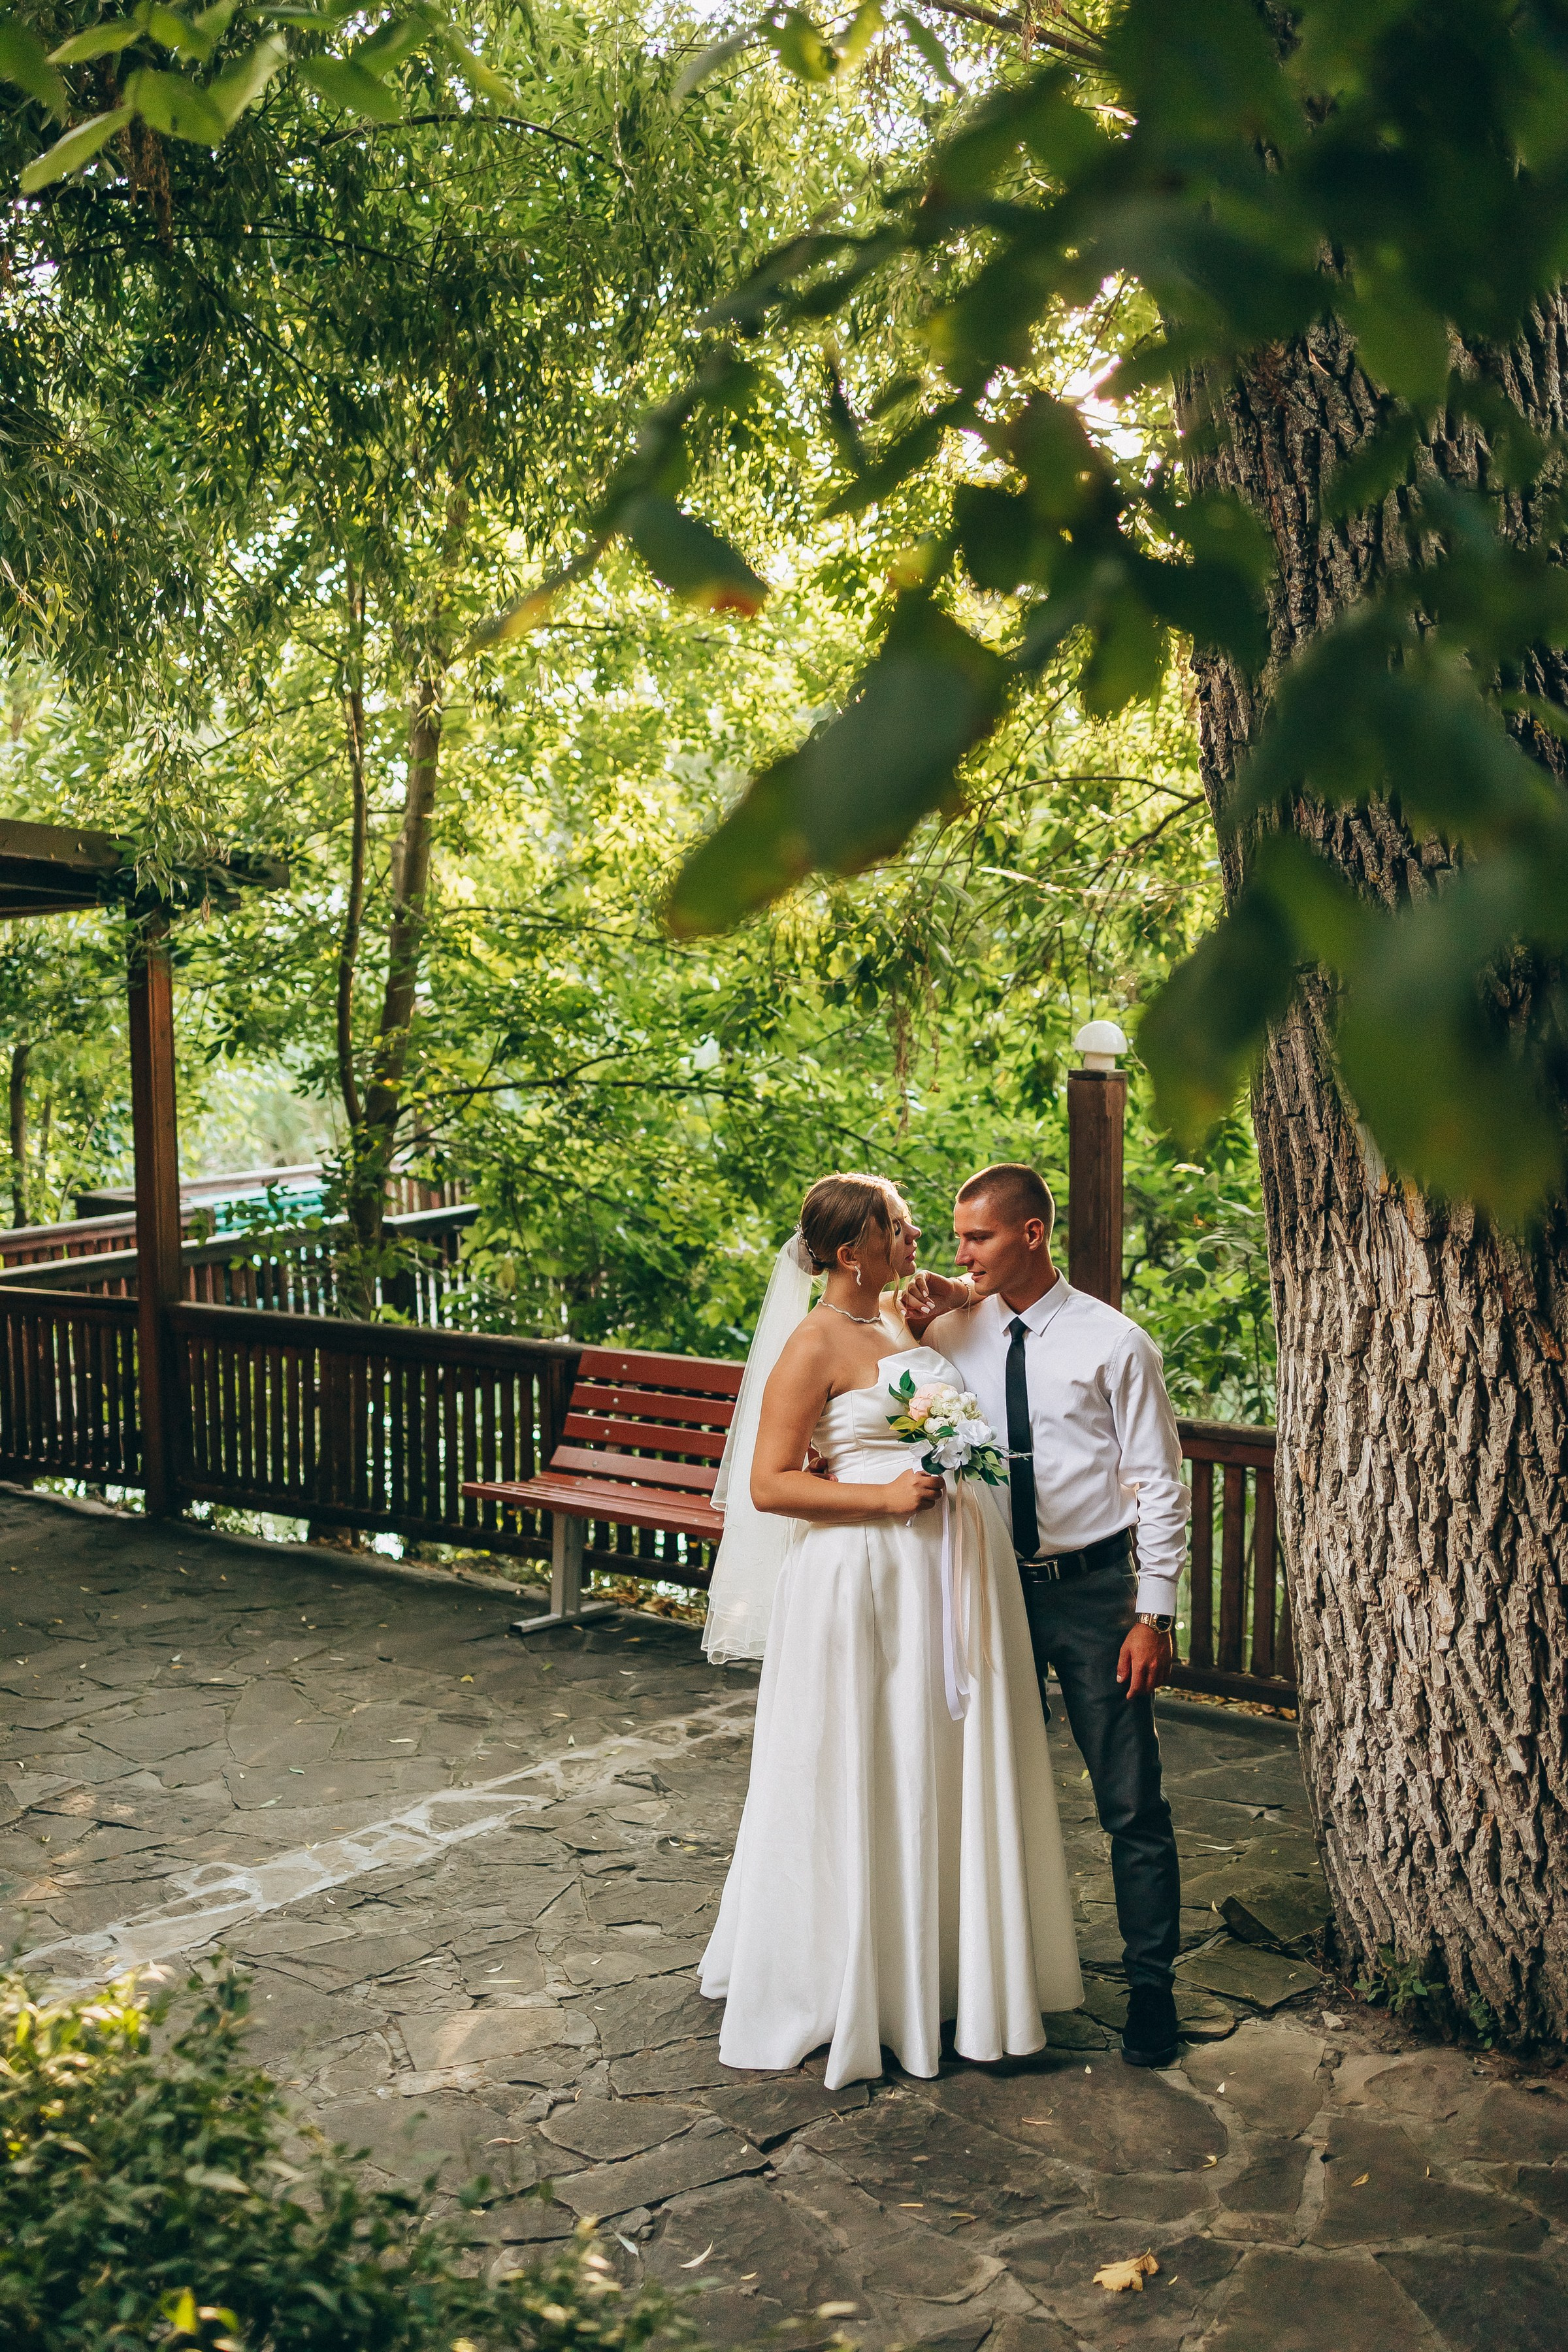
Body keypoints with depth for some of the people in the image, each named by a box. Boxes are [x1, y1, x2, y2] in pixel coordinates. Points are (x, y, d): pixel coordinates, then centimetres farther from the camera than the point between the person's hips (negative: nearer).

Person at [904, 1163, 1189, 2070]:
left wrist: (1153, 1615, -10)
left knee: (1132, 1801, 4)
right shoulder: (950, 1332, 2)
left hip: (1093, 1590, -4)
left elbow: (1160, 1488, -6)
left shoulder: (1114, 1343, -9)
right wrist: (914, 1326, -4)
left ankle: (1152, 1988, 19)